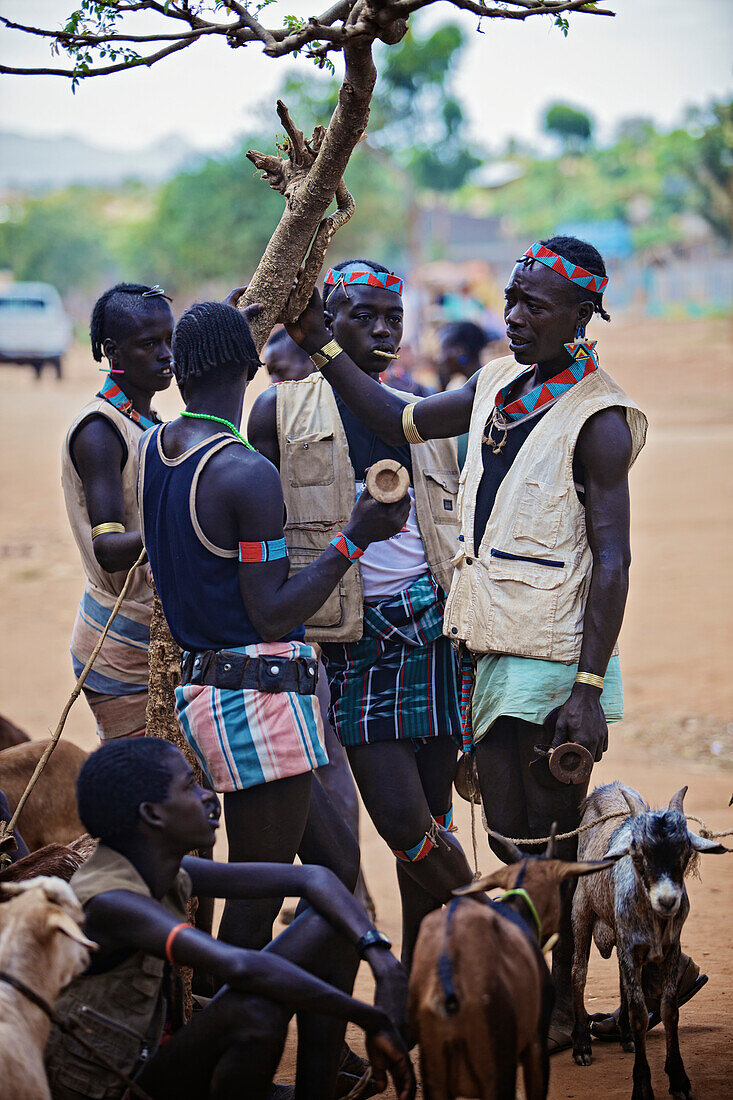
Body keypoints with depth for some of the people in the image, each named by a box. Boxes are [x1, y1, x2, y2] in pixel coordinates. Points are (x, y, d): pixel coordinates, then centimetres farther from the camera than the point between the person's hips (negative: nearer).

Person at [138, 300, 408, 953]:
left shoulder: (153, 450, 7)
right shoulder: (249, 475, -18)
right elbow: (273, 615, -18)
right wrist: (354, 538, -12)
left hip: (202, 689, 9)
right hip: (260, 698, -9)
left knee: (337, 866, 16)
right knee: (254, 910, -2)